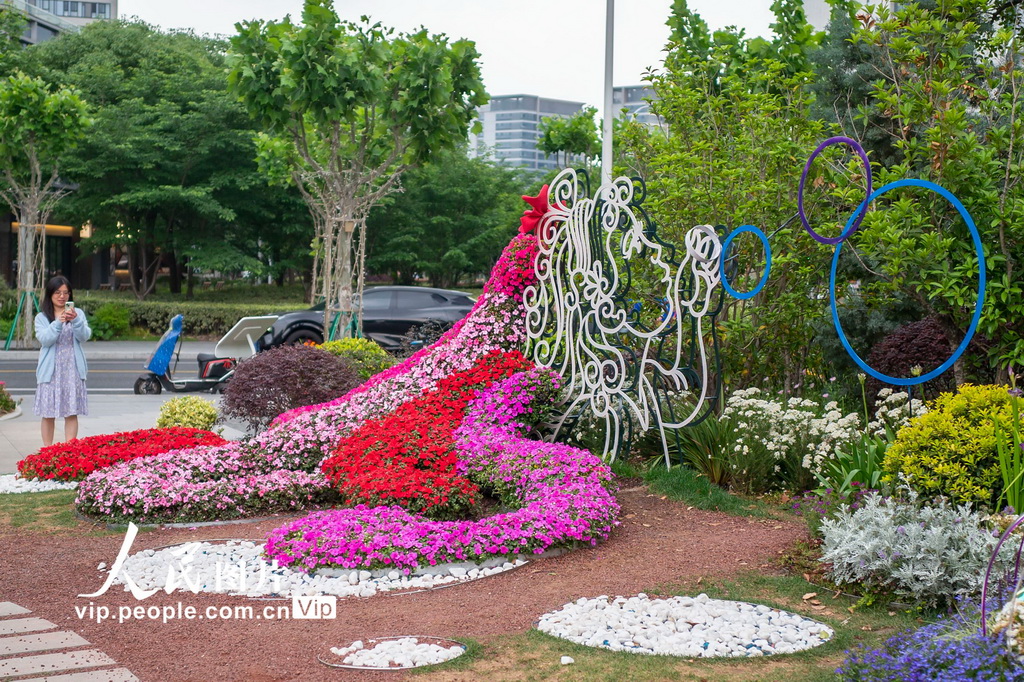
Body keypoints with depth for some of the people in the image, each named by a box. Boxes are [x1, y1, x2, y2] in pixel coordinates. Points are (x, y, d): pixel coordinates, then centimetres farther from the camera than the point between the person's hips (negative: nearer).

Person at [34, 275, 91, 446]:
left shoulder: (78, 313, 7)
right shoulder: (42, 317, 4)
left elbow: (85, 336, -6)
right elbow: (45, 339, -11)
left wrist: (76, 321, -24)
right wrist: (58, 323, -25)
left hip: (73, 369, 1)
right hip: (50, 370, -1)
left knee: (72, 413, 0)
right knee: (48, 413, 3)